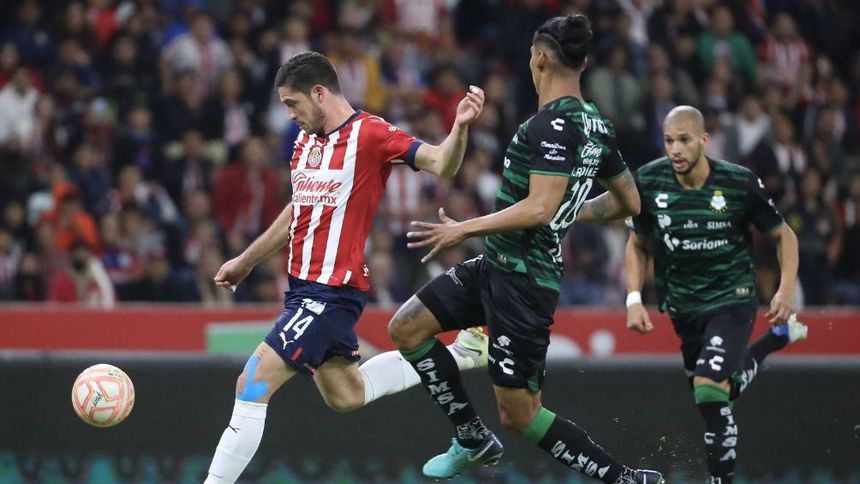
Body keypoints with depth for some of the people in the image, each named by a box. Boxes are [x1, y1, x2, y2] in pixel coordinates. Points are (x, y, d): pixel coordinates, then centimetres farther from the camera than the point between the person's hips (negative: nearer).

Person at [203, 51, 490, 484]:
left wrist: (460, 127, -43)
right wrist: (245, 262, 32)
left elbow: (441, 164, -22)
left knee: (252, 386, -14)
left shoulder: (371, 134, -14)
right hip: (304, 286, 10)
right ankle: (458, 355, 33)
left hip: (332, 291, -10)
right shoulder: (305, 141, 11)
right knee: (345, 395, 23)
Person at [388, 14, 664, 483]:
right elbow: (628, 202, 19)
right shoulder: (596, 125, 9)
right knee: (406, 328, 10)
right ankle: (473, 441, 16)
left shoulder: (554, 124, -20)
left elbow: (538, 209, -27)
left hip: (521, 278, -10)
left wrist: (464, 229, -21)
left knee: (520, 414, -5)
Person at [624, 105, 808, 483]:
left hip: (731, 300, -5)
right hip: (682, 306, 5)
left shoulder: (740, 183, -17)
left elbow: (784, 236, -2)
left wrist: (786, 290, -15)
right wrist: (634, 299, -5)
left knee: (710, 391, -25)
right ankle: (777, 337, 48)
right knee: (724, 390, 20)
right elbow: (637, 244, 7)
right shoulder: (648, 182, -10)